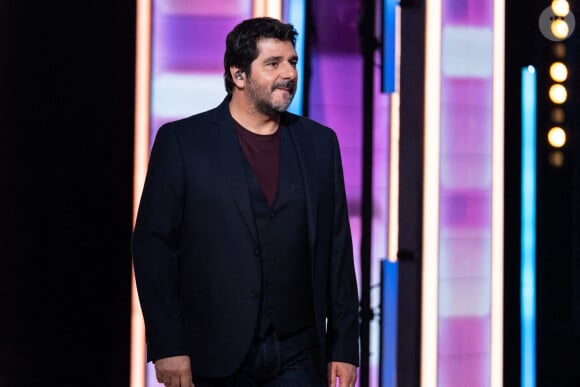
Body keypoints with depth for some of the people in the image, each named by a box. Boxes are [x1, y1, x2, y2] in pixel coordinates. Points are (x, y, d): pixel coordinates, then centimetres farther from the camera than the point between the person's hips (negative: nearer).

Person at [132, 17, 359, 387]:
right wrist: (166, 346, -9)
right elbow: (153, 245, -4)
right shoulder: (181, 141, -2)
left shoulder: (319, 143, 8)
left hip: (297, 356, 3)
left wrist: (344, 347, 5)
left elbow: (338, 250, 8)